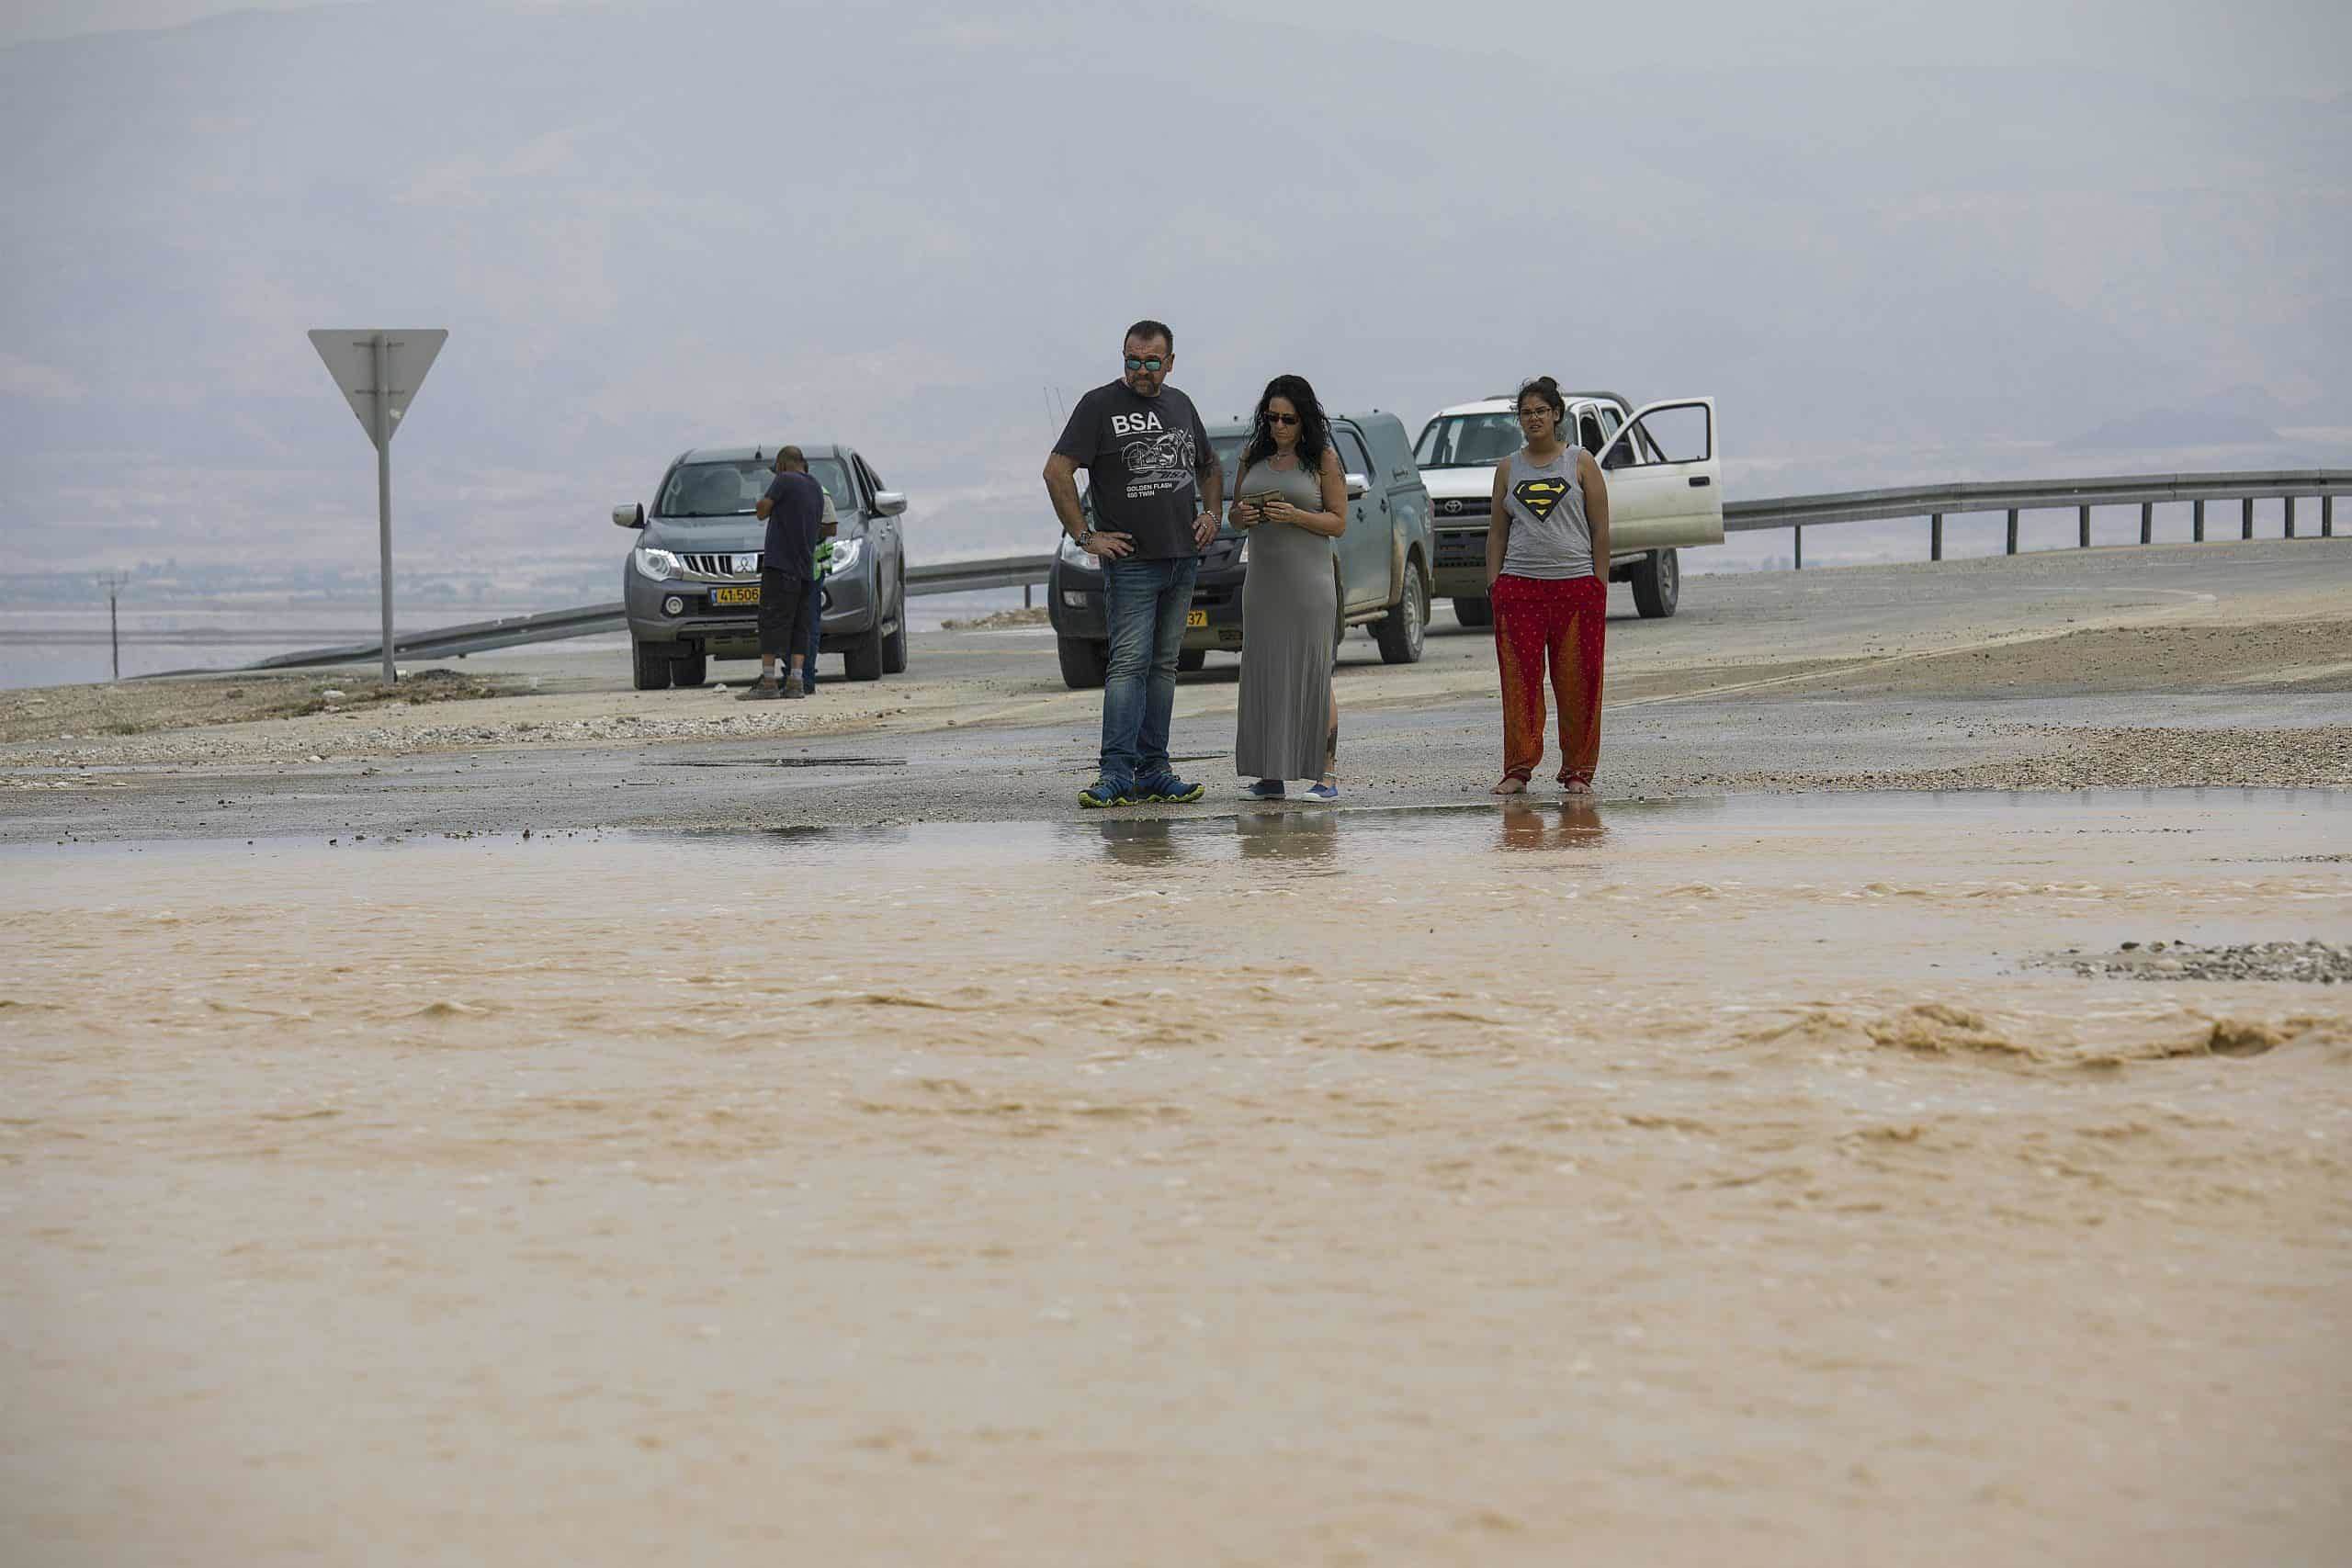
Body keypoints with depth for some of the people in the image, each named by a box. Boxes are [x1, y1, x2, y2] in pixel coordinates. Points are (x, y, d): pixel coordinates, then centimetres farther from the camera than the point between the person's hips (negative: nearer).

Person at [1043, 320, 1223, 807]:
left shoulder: (1180, 405, 14)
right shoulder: (1100, 405, -5)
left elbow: (1209, 465, 30)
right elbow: (1057, 471, -10)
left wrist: (1212, 513, 13)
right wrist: (1085, 537, -12)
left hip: (1184, 560, 6)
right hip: (1131, 561, -6)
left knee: (1163, 666, 7)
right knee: (1129, 664, -12)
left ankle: (1153, 771, 10)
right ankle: (1118, 775, -15)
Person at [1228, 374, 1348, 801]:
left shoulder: (1323, 459, -1)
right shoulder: (1254, 456, 12)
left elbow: (1339, 522, -2)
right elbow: (1233, 515, 19)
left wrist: (1294, 516, -18)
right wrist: (1242, 515, -5)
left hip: (1309, 579, -4)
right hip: (1262, 579, 4)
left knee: (1313, 675, -6)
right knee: (1265, 676, -1)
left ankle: (1327, 774, -6)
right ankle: (1270, 774, 0)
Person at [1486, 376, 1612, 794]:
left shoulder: (1581, 463, 5)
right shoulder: (1508, 469, 12)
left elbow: (1601, 530, 3)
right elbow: (1497, 532, 13)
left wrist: (1600, 588, -4)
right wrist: (1493, 587, 2)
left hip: (1577, 586, -2)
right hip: (1519, 586, 2)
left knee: (1578, 682, -1)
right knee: (1520, 680, -4)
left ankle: (1578, 771, 6)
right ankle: (1517, 770, 1)